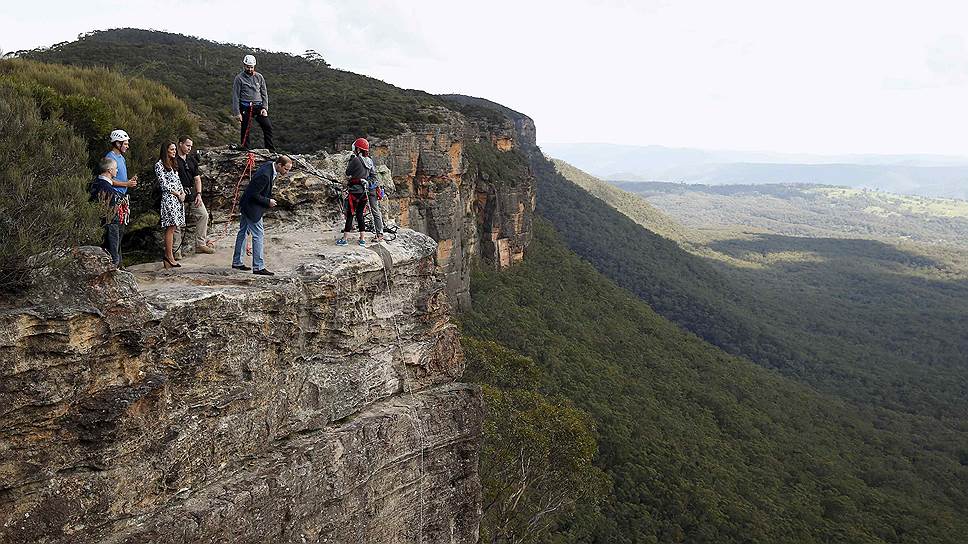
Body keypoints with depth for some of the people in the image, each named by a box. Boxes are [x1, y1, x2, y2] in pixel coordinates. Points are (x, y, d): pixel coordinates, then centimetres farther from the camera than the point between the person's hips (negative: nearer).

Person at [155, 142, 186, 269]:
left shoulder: (173, 164, 20)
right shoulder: (159, 165, -5)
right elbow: (163, 184, -11)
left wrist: (182, 193, 4)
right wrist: (177, 194, -9)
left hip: (178, 198, 8)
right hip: (168, 198, -8)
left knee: (173, 227, 6)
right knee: (171, 227, -10)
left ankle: (168, 255, 9)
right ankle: (169, 257, -7)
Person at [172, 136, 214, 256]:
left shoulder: (191, 159, 15)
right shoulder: (173, 160, -5)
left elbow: (197, 178, 14)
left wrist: (198, 194, 3)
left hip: (192, 193, 6)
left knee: (203, 215, 1)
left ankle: (200, 244, 8)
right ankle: (176, 250, 2)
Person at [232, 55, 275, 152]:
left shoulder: (259, 77, 9)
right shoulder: (239, 78, -1)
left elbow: (264, 93, 12)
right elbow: (235, 96, -2)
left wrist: (265, 107, -1)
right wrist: (237, 113, -8)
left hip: (259, 106, 3)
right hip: (245, 107, -3)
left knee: (268, 127, -7)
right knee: (245, 130, 1)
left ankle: (271, 150, -1)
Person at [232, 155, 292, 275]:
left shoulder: (270, 166, -1)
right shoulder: (265, 175, -30)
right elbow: (254, 194, -25)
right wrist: (268, 202, -17)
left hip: (245, 205, 11)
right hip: (252, 207, -11)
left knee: (243, 232, 18)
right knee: (258, 234, -6)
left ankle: (237, 262, 30)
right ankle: (258, 267, -2)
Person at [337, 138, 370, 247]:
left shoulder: (355, 160, -14)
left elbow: (348, 173, -5)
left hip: (354, 191, -7)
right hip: (363, 191, 7)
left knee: (350, 215, -1)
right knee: (360, 215, 12)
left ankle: (344, 239, 4)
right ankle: (362, 239, 13)